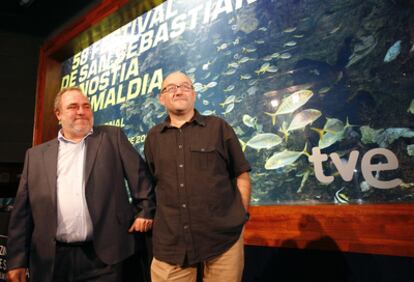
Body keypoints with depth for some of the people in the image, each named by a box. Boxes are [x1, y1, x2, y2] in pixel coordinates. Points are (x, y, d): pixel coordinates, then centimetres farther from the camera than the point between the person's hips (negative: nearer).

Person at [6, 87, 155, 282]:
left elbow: (139, 173, 7)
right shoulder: (36, 155, 10)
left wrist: (145, 210, 1)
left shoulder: (112, 137, 6)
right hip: (51, 259, 2)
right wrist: (17, 259, 5)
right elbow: (23, 210, 8)